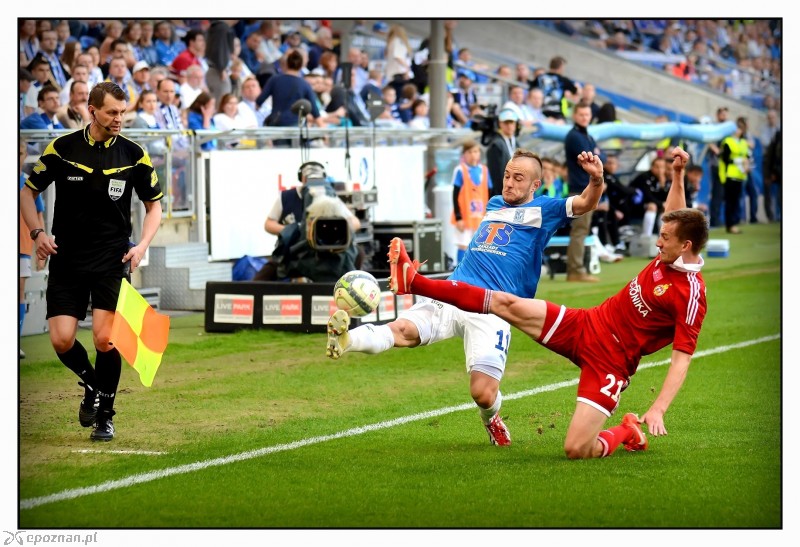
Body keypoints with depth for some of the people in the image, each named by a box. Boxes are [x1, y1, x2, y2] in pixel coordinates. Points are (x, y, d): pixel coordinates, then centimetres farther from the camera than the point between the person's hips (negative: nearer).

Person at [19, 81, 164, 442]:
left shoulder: (134, 155, -2)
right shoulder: (62, 149, -3)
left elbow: (154, 205, 10)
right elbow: (28, 191, 8)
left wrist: (141, 245, -6)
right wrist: (37, 232, -8)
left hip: (112, 262, -1)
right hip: (66, 260, 1)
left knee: (105, 338, -12)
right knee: (62, 341, -7)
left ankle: (105, 415, 9)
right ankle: (91, 383, 25)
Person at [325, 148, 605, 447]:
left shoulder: (543, 210, 10)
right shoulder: (494, 205, 26)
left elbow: (585, 203, -6)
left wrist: (596, 179, -27)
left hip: (492, 310, -4)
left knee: (483, 394, -16)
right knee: (403, 330, -25)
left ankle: (491, 418, 19)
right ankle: (346, 340, -51)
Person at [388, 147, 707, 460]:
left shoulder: (690, 296, -21)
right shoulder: (667, 258, 0)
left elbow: (682, 358, -23)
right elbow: (675, 218, 22)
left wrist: (658, 409, -31)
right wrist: (677, 174, 17)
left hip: (608, 361, -8)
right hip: (583, 326, 8)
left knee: (577, 450, -18)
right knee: (506, 304, 1)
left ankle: (627, 433, 15)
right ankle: (412, 282, 7)